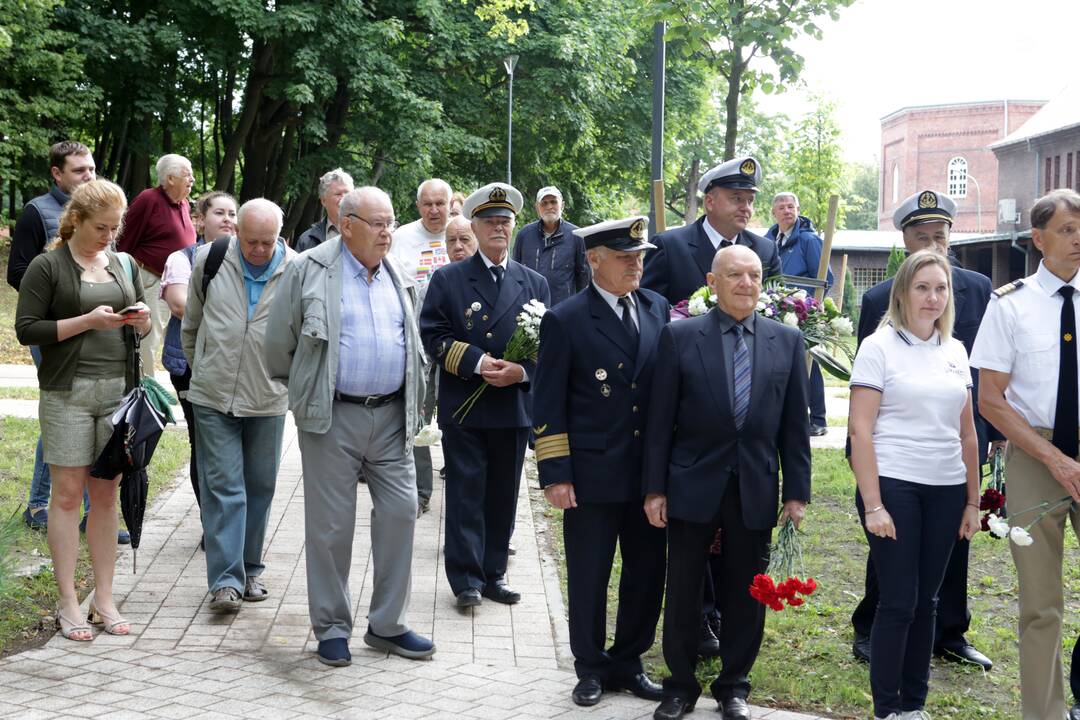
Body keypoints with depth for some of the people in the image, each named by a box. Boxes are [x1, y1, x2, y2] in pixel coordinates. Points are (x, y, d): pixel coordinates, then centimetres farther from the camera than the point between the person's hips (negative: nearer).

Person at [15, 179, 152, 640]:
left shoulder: (124, 265, 13)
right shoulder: (47, 267, -3)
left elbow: (142, 330, 21)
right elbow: (26, 329, -8)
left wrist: (141, 320, -3)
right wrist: (87, 321, -16)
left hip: (119, 390, 4)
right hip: (68, 394, -4)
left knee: (106, 494, 7)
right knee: (68, 494, -1)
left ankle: (104, 600, 12)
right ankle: (68, 604, 5)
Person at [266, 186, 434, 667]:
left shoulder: (400, 278, 12)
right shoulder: (310, 271, -4)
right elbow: (280, 341, 1)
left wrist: (413, 405, 15)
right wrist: (305, 391, 10)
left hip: (391, 416, 4)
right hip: (333, 417, -4)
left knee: (400, 513, 3)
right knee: (331, 524, 3)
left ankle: (388, 624, 16)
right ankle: (331, 627, 16)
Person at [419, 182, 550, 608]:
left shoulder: (534, 284, 10)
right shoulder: (448, 280, 2)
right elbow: (433, 336, -5)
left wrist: (522, 370, -13)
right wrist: (478, 362, -17)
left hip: (514, 406, 3)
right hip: (463, 408, -3)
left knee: (503, 494, 9)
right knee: (465, 493, -1)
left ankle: (494, 574, 20)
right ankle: (466, 578, 5)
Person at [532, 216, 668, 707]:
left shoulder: (659, 311, 5)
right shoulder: (565, 320, -7)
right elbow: (548, 406, -6)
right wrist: (555, 475, -11)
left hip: (650, 472, 4)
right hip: (592, 475, -4)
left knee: (647, 573, 12)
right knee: (588, 578, 8)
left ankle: (628, 662, 29)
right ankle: (591, 668, 25)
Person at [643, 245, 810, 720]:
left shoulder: (787, 341, 4)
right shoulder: (679, 337, -2)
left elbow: (794, 423, 5)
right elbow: (660, 420, -2)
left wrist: (797, 492, 2)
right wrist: (655, 488, -5)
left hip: (757, 490, 2)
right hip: (693, 486, -1)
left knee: (746, 594, 9)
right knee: (682, 592, 7)